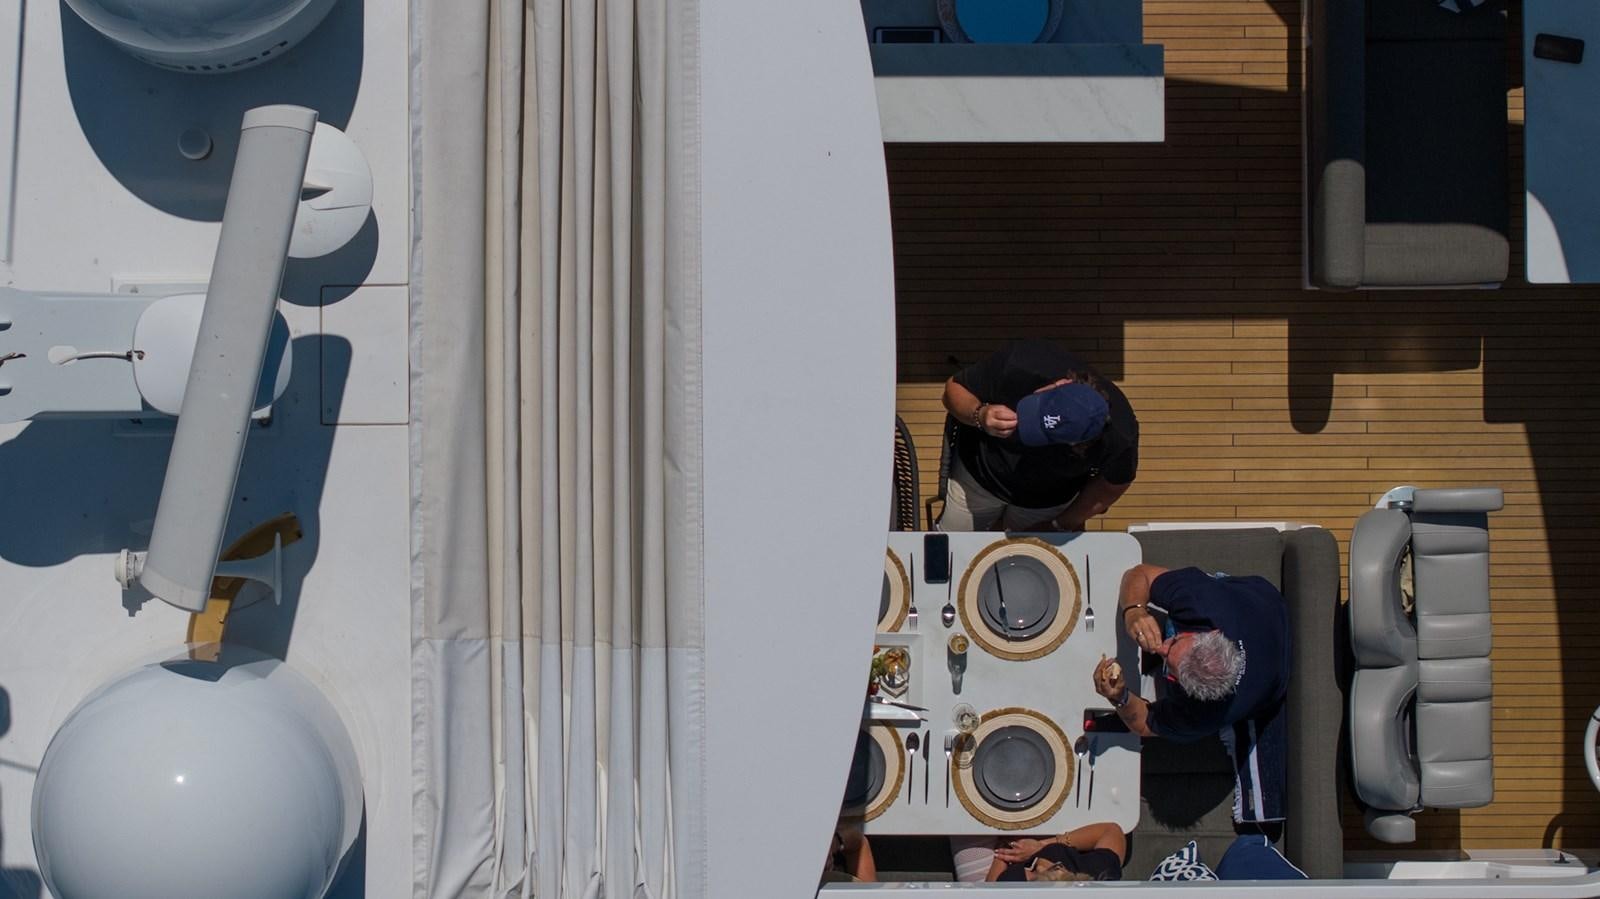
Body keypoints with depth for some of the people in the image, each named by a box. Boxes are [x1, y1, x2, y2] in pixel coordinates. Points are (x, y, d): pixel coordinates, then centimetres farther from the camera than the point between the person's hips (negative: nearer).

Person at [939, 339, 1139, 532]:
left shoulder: (1120, 436, -38)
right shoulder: (1019, 367, -40)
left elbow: (1113, 485, -15)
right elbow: (953, 388, -23)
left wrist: (1057, 525, -10)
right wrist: (979, 415, -44)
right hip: (977, 474, 1)